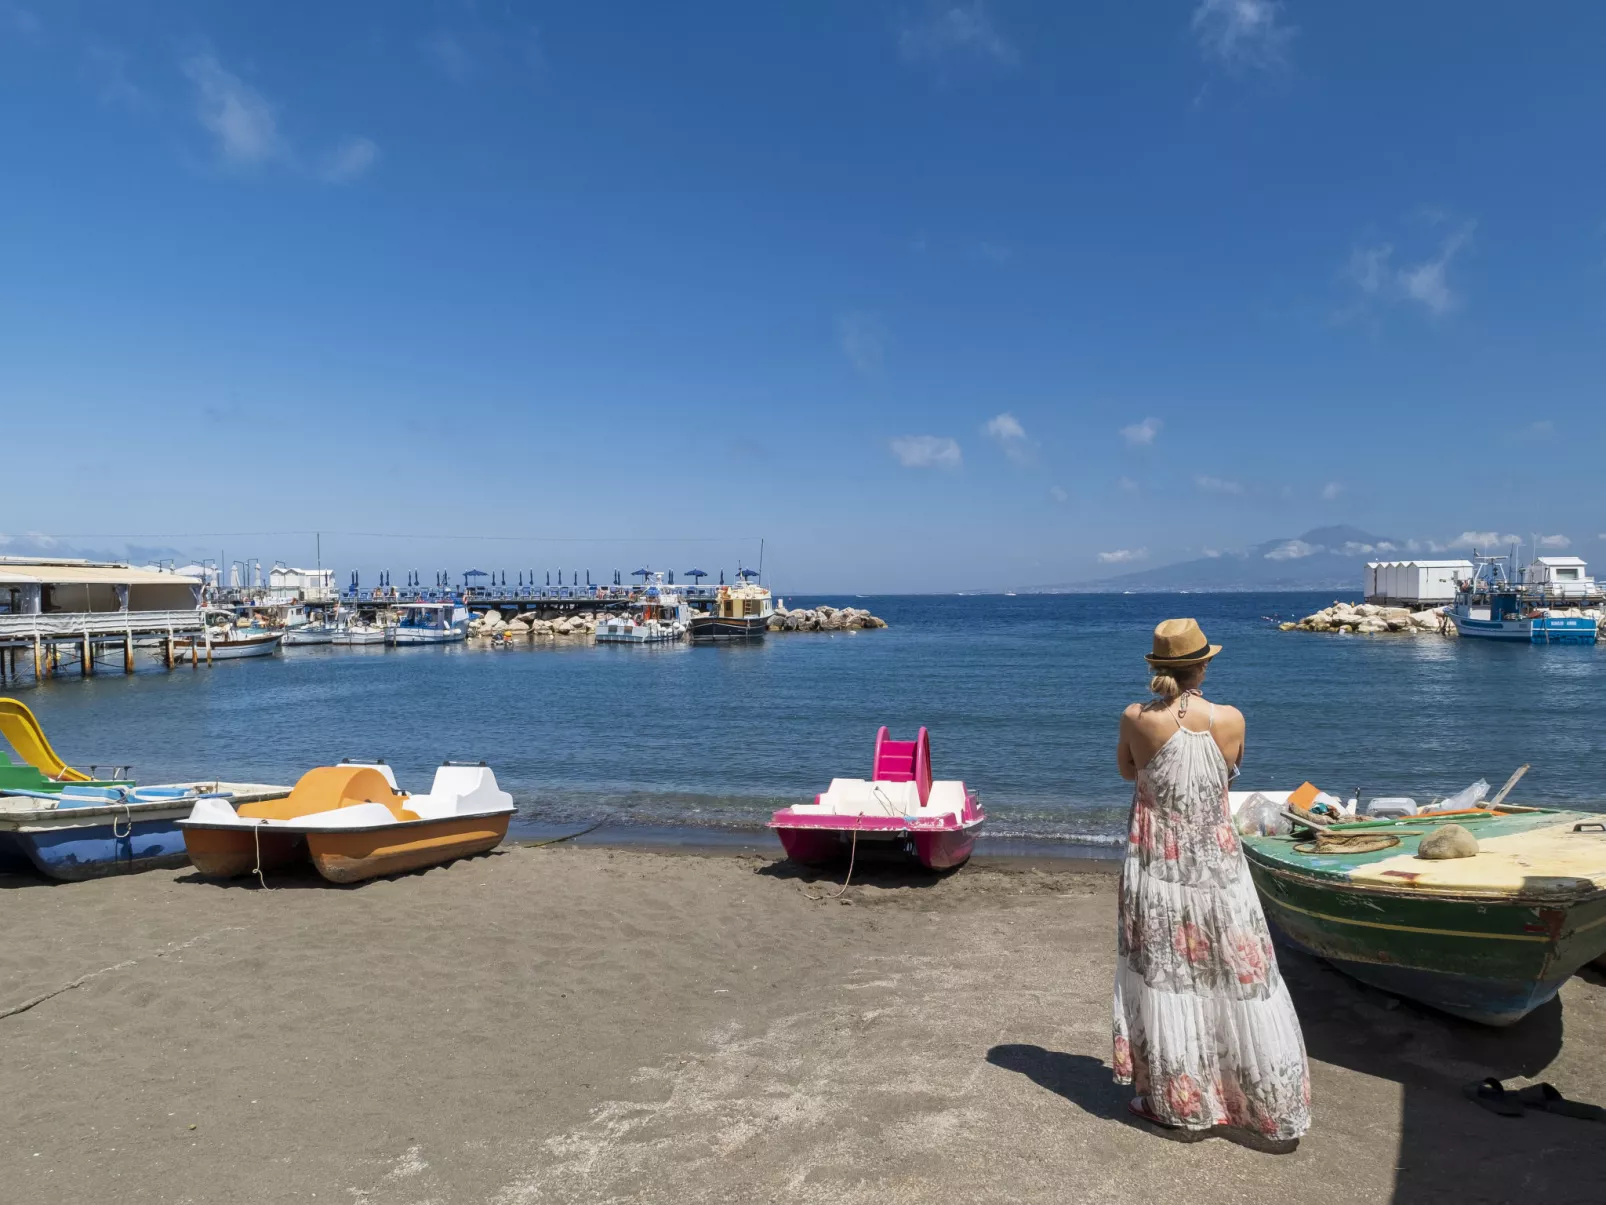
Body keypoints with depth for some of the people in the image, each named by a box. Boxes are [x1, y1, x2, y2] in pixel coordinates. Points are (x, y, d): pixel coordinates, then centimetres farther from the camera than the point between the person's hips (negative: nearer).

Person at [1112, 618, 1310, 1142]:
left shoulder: (1135, 719, -13)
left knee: (1161, 977, 11)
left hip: (1155, 868, -1)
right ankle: (1273, 1105, 24)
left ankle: (1175, 1100, 21)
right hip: (1218, 867, 1)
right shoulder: (1230, 720, -10)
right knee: (1240, 979, 12)